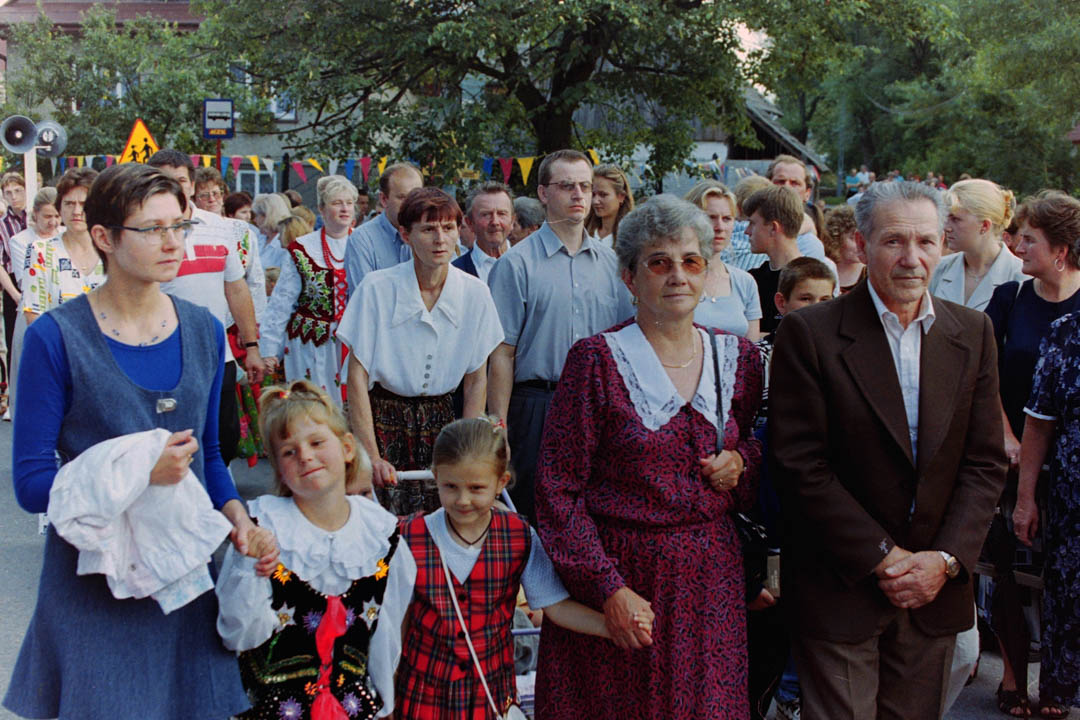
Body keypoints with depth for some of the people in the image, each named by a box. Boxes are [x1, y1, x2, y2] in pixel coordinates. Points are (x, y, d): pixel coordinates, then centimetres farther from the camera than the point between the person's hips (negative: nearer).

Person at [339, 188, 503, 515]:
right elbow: (357, 377, -10)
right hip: (383, 417, -3)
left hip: (440, 421, 3)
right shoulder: (377, 288, -12)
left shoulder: (474, 293, -3)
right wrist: (372, 456, -15)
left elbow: (476, 380, 3)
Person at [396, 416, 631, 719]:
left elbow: (555, 605, -8)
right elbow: (398, 615, -3)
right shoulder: (411, 537, -11)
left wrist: (615, 626, -23)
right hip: (426, 691, 0)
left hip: (492, 691, 1)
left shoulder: (520, 538, -9)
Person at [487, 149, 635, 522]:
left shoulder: (611, 263, 11)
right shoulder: (517, 264, -3)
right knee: (535, 519, 2)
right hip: (538, 406, -4)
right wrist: (498, 431, -11)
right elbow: (502, 355, -6)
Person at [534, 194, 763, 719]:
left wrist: (743, 463, -4)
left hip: (711, 578, 4)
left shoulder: (739, 357, 4)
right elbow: (557, 490, -10)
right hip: (617, 574, -3)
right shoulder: (597, 360, -8)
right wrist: (609, 589, -17)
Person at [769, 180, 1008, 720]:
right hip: (840, 587, -4)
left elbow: (985, 462, 5)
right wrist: (882, 558, -12)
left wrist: (946, 559, -7)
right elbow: (800, 466, -12)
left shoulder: (973, 333, 5)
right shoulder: (808, 333, -9)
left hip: (936, 589, 4)